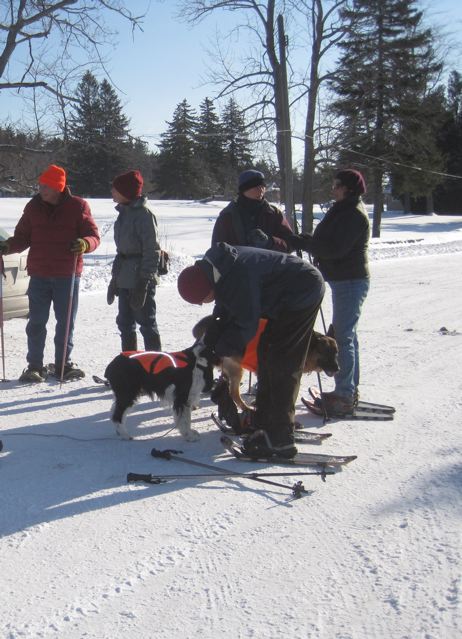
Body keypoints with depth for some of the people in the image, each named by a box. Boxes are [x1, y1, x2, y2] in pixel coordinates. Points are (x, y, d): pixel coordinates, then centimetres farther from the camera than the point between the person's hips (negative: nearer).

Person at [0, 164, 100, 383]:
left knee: (66, 321, 7)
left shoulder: (77, 206, -2)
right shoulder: (33, 207, 7)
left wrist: (85, 243, -24)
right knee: (36, 322, 2)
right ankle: (35, 366, 11)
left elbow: (94, 236, -2)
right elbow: (23, 237, 13)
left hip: (67, 275, -2)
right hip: (39, 274, 2)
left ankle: (63, 364, 20)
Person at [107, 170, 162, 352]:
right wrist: (115, 278, 19)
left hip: (140, 279, -9)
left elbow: (152, 250, -17)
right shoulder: (124, 211, 14)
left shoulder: (143, 213, -13)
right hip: (124, 279, 9)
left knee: (146, 322, -3)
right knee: (125, 323, 14)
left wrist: (144, 279, -20)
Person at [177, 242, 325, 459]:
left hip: (303, 293, -10)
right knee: (267, 354, 14)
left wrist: (217, 348, -11)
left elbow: (246, 327, -24)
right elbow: (226, 312, 9)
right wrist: (209, 342, -1)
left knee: (281, 365, -11)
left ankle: (280, 438, -9)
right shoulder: (213, 268, -2)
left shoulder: (238, 277, -32)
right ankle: (265, 423, 23)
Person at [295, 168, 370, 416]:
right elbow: (330, 243, 18)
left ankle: (344, 396, -9)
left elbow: (335, 248, -24)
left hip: (350, 282, -11)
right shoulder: (345, 210, 15)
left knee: (343, 337, -11)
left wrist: (304, 241, -15)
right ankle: (350, 389, 25)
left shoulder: (354, 214, -17)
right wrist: (308, 240, 1)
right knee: (347, 335, 16)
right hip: (344, 280, 11)